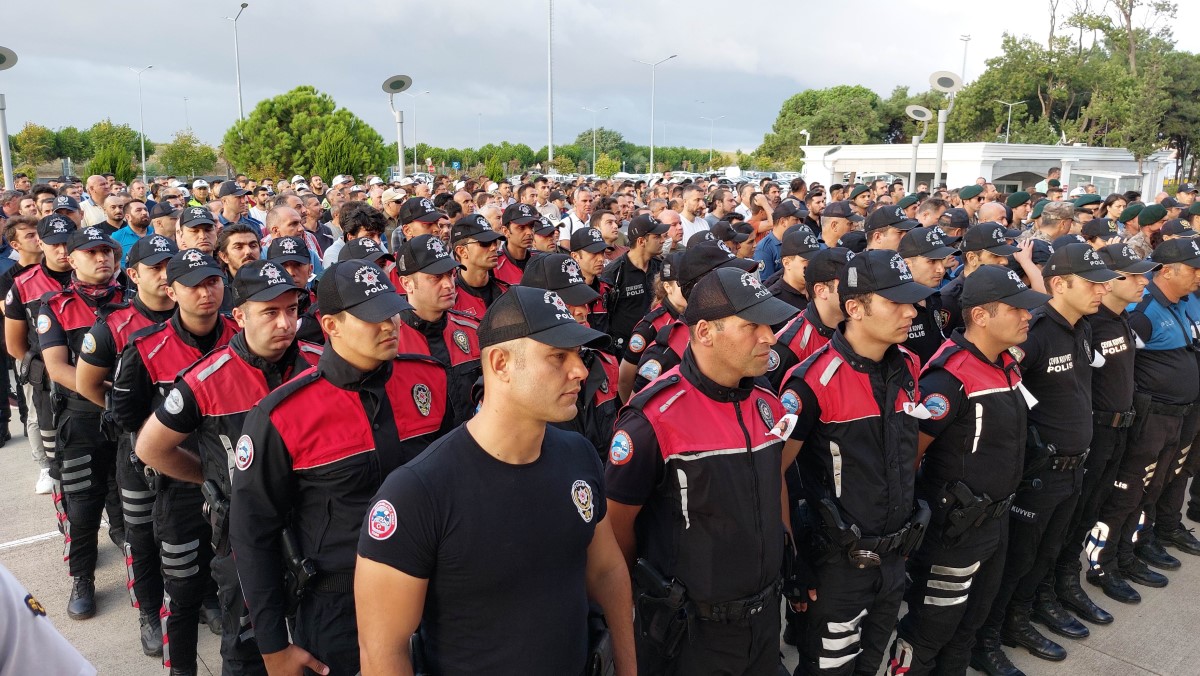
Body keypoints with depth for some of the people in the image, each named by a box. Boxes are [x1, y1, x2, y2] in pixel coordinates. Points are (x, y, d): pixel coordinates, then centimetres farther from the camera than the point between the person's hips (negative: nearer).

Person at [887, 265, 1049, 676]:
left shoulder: (1007, 364, 4)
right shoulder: (950, 377, -26)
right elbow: (907, 453, -22)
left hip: (997, 519, 9)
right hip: (954, 529, -9)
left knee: (971, 618, 24)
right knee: (931, 626, 7)